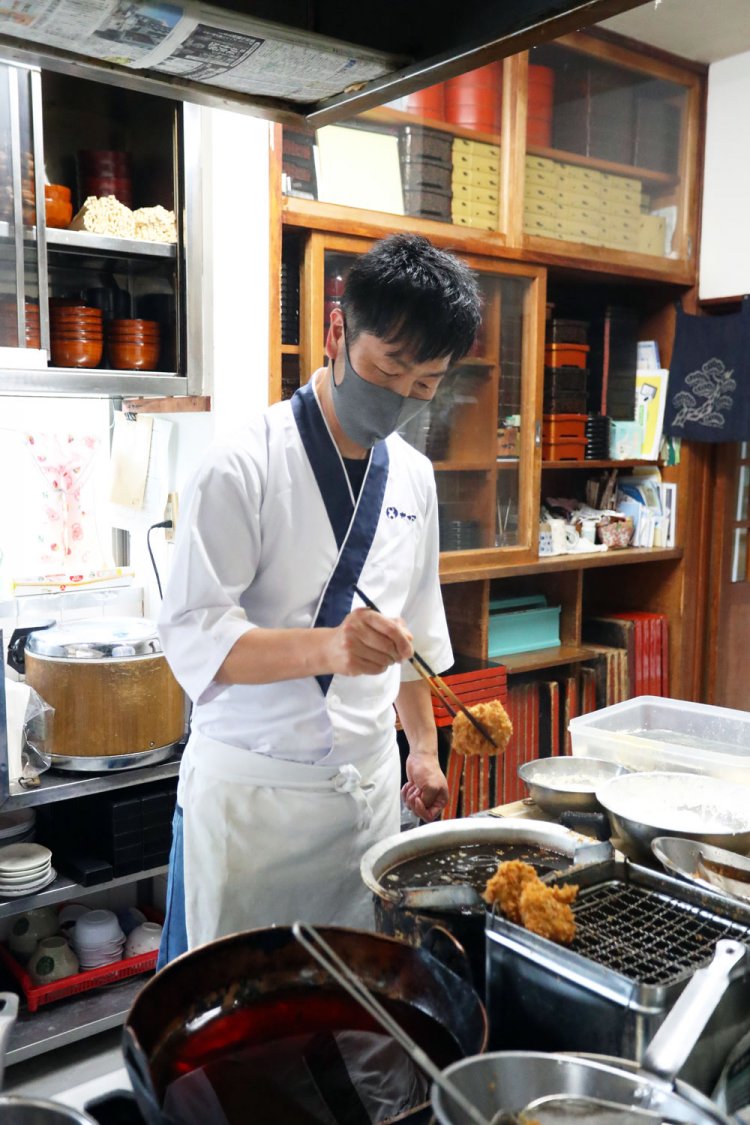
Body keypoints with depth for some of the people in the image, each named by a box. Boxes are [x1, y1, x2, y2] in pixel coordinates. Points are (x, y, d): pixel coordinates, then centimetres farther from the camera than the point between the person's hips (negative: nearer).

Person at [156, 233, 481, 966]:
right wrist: (327, 645, -33)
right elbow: (191, 636, -18)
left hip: (369, 782, 5)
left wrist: (424, 748, 15)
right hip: (251, 789, -5)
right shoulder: (246, 466, -14)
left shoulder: (413, 476, 6)